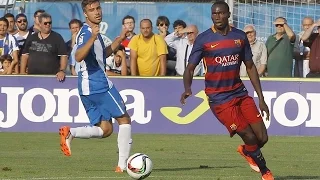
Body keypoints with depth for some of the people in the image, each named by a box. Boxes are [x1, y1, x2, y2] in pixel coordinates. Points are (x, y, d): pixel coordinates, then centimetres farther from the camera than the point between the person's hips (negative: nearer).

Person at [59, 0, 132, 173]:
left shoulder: (93, 32, 16)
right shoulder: (86, 33, -14)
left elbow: (103, 54, 31)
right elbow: (78, 56, -31)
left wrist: (119, 39, 25)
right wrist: (93, 38, -43)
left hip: (88, 86, 9)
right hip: (99, 83, -9)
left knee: (105, 129, 9)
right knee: (124, 120, 0)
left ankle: (70, 133, -10)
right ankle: (122, 165, -3)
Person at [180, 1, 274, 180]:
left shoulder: (240, 36, 5)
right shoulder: (203, 39, -7)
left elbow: (250, 67, 12)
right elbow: (190, 68, -6)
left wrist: (261, 98, 9)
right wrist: (187, 88, -27)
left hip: (240, 93, 4)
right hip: (219, 99, -4)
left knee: (262, 138, -1)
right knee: (250, 137, -10)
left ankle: (246, 151, 35)